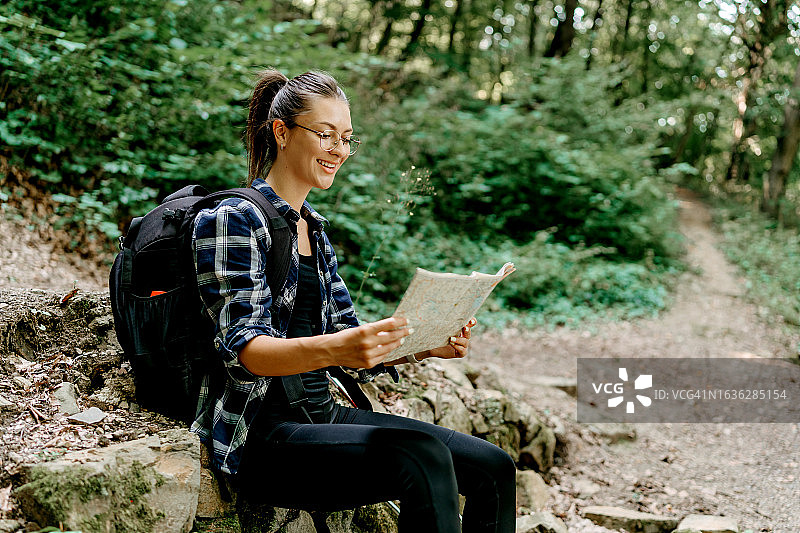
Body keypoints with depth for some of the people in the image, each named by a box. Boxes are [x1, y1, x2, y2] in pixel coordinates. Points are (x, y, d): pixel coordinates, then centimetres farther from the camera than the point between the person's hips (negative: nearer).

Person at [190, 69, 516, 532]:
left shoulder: (313, 228, 19)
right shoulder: (234, 219, -8)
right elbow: (245, 349, -19)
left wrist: (426, 346, -2)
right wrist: (333, 349, -38)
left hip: (321, 415, 8)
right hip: (259, 435, -8)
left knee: (493, 467, -6)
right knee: (423, 458, -31)